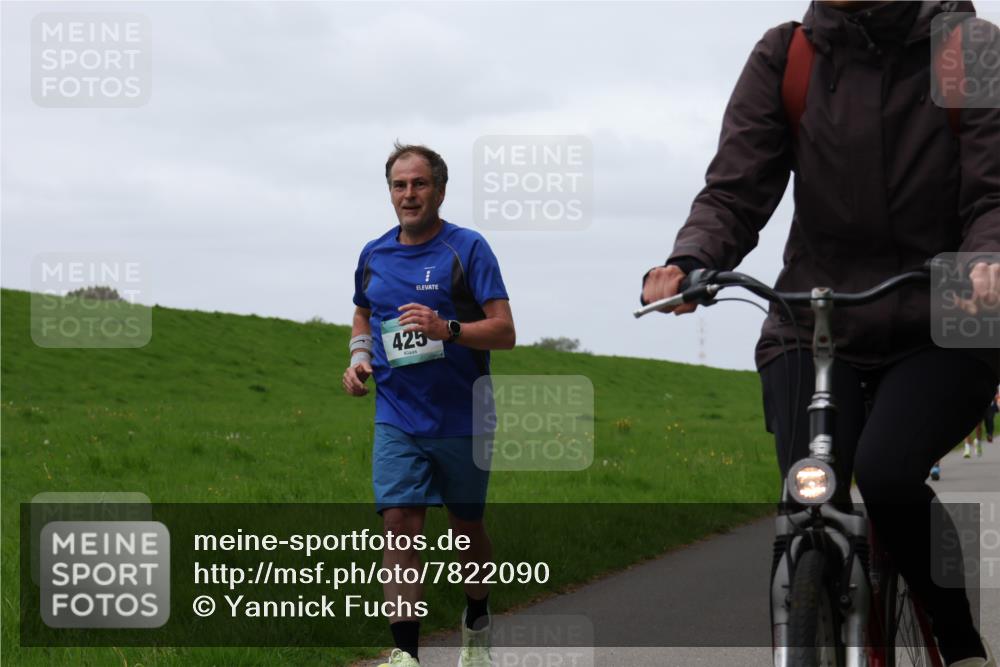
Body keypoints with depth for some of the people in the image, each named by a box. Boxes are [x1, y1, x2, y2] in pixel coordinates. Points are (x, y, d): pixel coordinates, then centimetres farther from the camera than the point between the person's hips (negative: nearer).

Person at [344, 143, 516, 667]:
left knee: (466, 526, 12)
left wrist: (447, 329, -28)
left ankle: (476, 622, 37)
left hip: (462, 420, -2)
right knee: (399, 523, -11)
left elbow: (504, 331, -13)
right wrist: (359, 357, 6)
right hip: (397, 420, 2)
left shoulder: (467, 249, -7)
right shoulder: (374, 255, 7)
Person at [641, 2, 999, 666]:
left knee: (886, 471, -28)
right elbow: (734, 191, -6)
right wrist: (688, 261, -28)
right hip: (817, 329, 2)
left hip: (940, 335, -2)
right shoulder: (785, 57, -1)